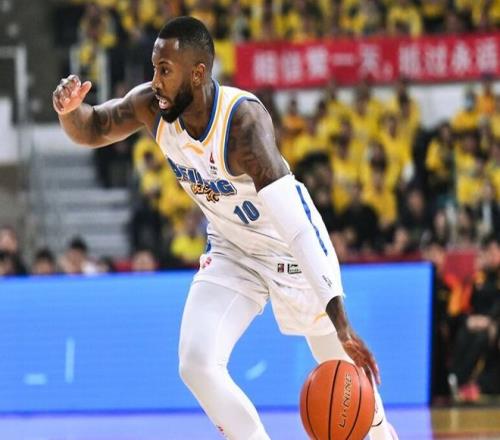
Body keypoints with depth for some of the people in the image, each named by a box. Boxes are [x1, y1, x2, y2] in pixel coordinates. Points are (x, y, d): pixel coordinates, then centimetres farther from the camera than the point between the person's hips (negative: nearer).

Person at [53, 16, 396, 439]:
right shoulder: (153, 105, -20)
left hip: (293, 250, -5)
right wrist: (70, 109, -26)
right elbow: (91, 130, 1)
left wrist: (340, 320, -49)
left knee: (342, 364, 13)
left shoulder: (243, 119, -37)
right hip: (231, 253, 5)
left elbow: (295, 224, -42)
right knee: (197, 365, -15)